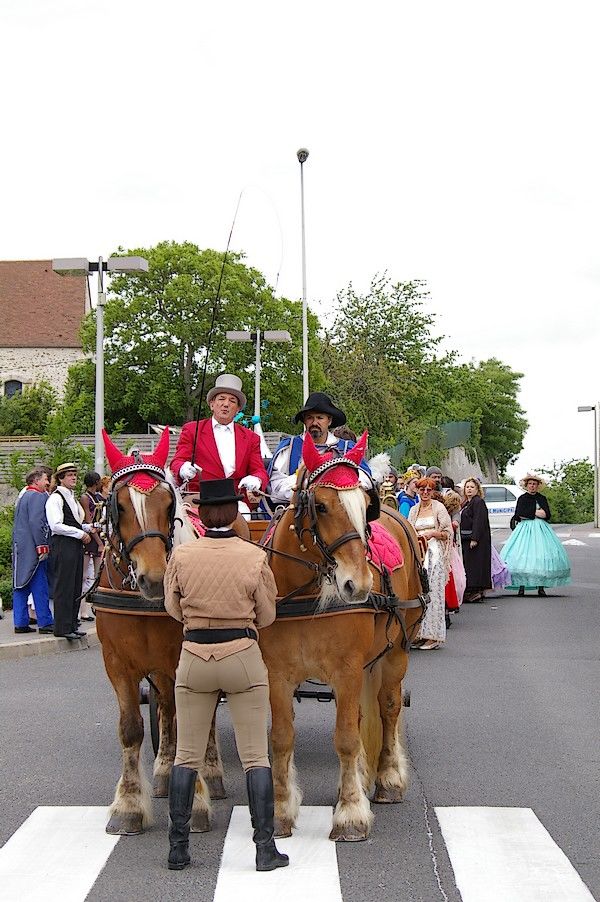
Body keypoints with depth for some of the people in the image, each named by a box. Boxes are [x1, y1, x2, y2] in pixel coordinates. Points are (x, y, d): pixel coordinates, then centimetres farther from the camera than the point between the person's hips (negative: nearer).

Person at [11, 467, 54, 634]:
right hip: (32, 549, -9)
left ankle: (20, 623, 10)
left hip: (20, 548, 9)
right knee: (40, 586, -5)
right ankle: (45, 622, -2)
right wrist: (41, 546, -18)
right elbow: (36, 523, -20)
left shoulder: (23, 496, 18)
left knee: (21, 586, 8)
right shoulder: (38, 496, -11)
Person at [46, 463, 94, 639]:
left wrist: (88, 528, 8)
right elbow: (56, 526, -18)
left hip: (76, 545, 9)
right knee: (64, 586, -7)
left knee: (76, 585, 11)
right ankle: (62, 627, -4)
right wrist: (80, 533, -15)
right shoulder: (55, 498, -9)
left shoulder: (72, 497, 20)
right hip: (63, 546, -9)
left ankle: (72, 624, 17)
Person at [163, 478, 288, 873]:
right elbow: (267, 616, 0)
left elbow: (173, 608, 6)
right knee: (255, 756, 6)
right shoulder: (255, 558, -9)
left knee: (187, 756, 11)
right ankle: (265, 847, 6)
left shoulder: (181, 556, -6)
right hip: (244, 657, -1)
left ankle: (178, 848, 13)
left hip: (194, 657, 1)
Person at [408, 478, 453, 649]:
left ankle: (434, 636, -6)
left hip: (435, 553, -5)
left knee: (433, 591, -8)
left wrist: (432, 533, -14)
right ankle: (420, 633, 4)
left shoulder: (439, 508, 2)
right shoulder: (413, 510, 15)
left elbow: (448, 533, -1)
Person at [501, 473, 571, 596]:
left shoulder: (542, 498, 13)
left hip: (540, 529, 1)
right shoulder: (522, 498, 11)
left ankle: (541, 587, -7)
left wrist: (528, 514, -3)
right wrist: (536, 513, -3)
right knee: (522, 556, -12)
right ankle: (522, 586, -11)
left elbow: (547, 514, 2)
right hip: (524, 528, -1)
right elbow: (519, 514, -3)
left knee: (541, 554, -10)